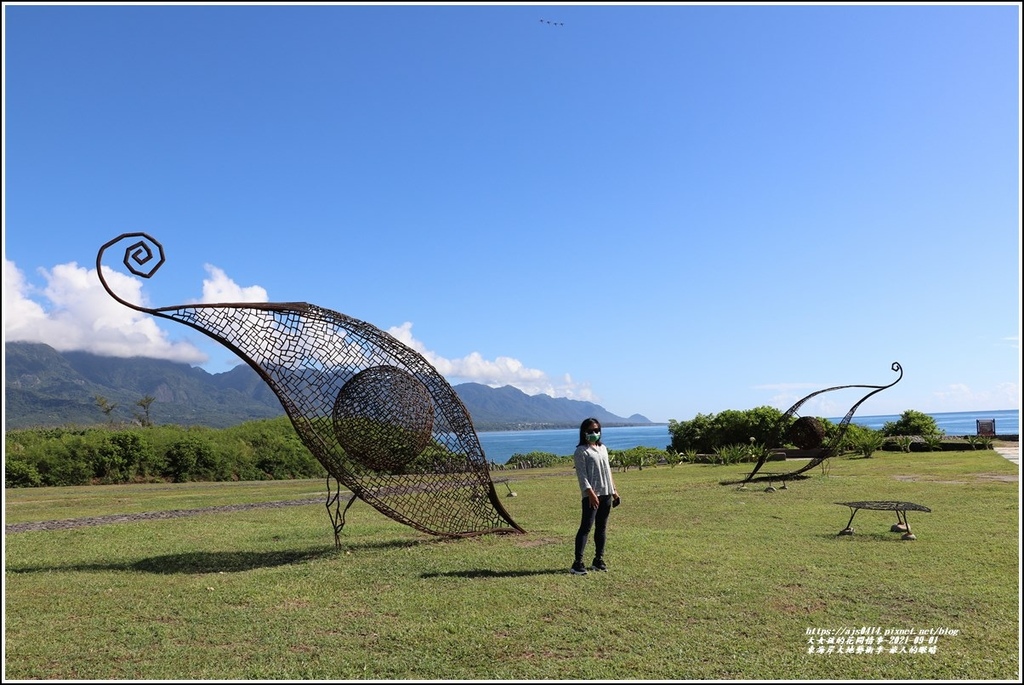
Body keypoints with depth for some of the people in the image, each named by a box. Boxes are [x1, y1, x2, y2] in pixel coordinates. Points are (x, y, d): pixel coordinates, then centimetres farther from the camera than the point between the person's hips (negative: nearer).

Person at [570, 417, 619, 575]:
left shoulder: (603, 448, 16)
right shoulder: (581, 451, -7)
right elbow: (582, 475, -13)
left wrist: (614, 490, 18)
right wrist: (591, 493, -22)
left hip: (606, 494, 7)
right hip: (592, 495, -7)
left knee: (601, 527, 11)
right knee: (586, 527, -9)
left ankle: (598, 559, 19)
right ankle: (578, 562, -9)